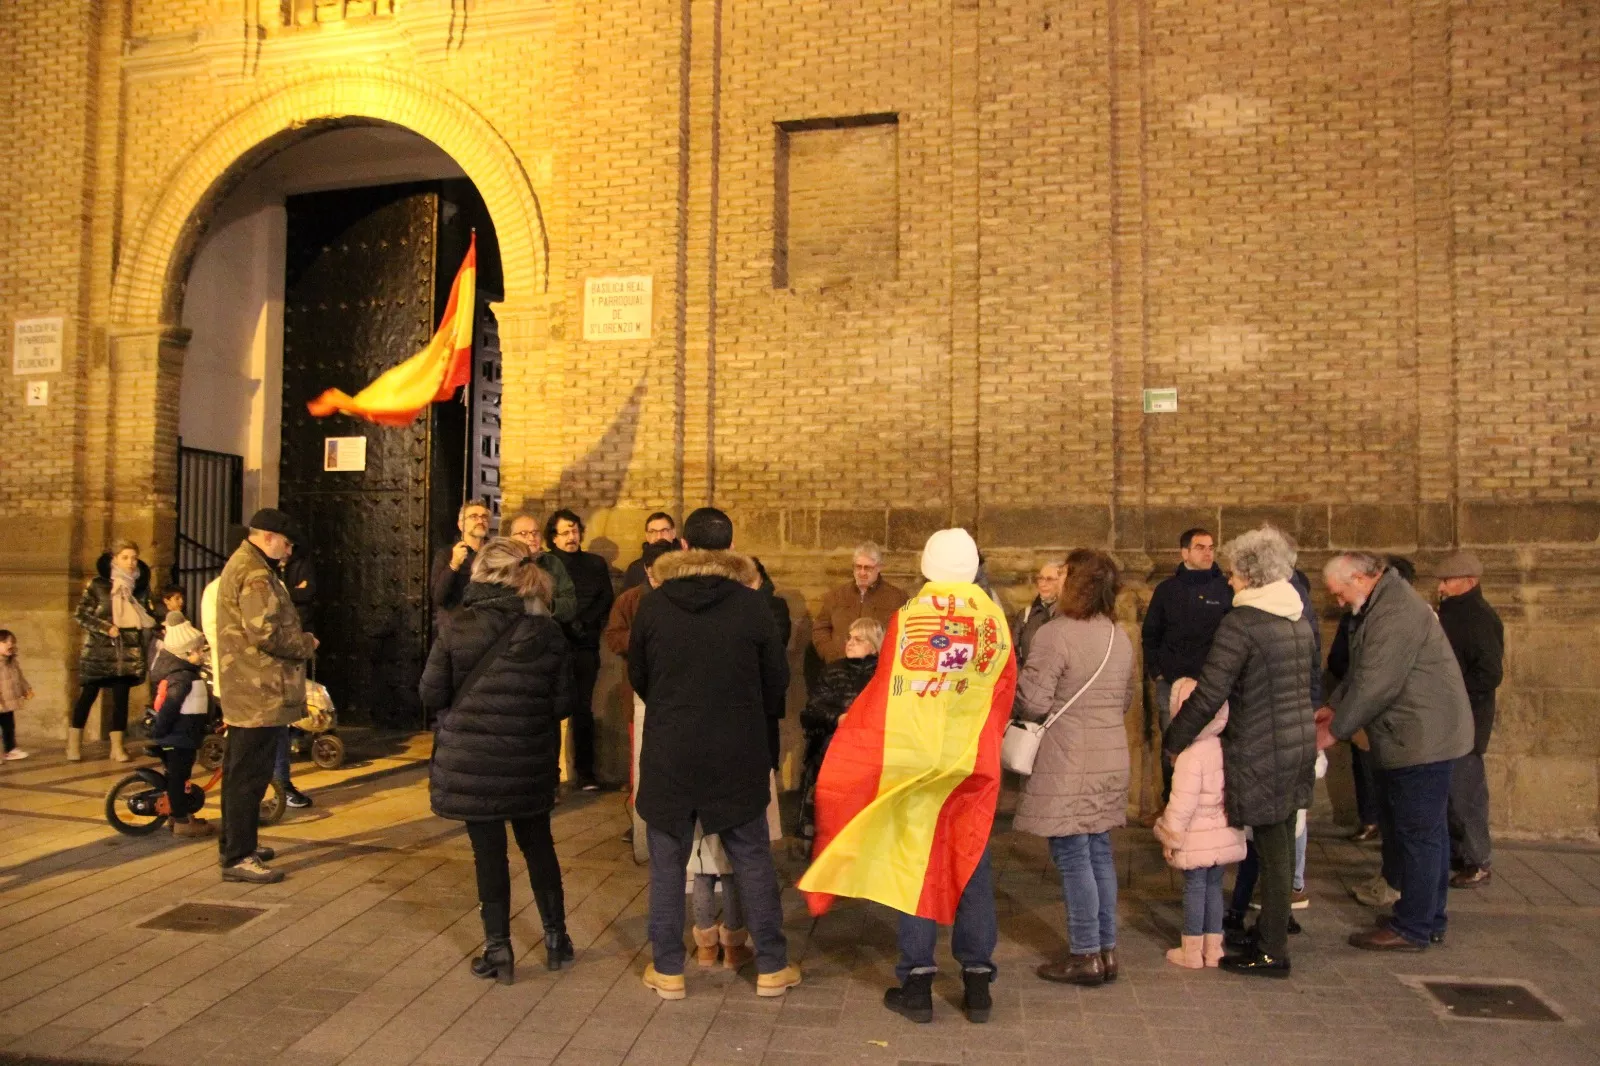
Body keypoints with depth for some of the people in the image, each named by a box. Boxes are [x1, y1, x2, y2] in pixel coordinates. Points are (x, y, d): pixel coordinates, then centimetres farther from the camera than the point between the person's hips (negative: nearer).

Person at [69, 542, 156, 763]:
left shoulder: (140, 587, 8)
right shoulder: (97, 584, -4)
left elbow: (145, 617, 18)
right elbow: (81, 615, -6)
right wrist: (106, 628, -16)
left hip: (127, 653, 3)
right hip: (99, 651, -3)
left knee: (121, 697, 3)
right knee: (88, 695, 3)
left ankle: (117, 746, 9)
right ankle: (74, 744, 14)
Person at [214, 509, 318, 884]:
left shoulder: (240, 564, 18)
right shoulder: (255, 574, -17)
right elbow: (267, 632, -25)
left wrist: (297, 640, 10)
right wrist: (306, 644, -10)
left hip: (244, 691, 11)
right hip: (261, 693, -11)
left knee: (240, 771, 19)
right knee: (250, 774, -6)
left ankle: (233, 843, 30)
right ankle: (239, 858, -1)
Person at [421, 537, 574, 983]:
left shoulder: (459, 628, -10)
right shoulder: (548, 631, -5)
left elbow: (431, 694, -7)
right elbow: (562, 702, -5)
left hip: (471, 763, -2)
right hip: (530, 762, 2)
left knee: (489, 853, 8)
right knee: (538, 844, 19)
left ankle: (498, 951, 15)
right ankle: (556, 939, 28)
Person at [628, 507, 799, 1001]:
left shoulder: (652, 605, -5)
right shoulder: (752, 604, -9)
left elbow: (637, 677, 7)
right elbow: (777, 680, 0)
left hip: (668, 753, 1)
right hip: (737, 755, 0)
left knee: (668, 862, 12)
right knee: (752, 859, 11)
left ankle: (667, 970, 19)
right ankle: (771, 966, 18)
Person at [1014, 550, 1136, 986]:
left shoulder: (1056, 633, -16)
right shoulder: (1121, 638, 10)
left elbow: (1033, 701, -18)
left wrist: (1022, 714, 3)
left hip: (1068, 761, -8)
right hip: (1111, 757, 8)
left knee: (1072, 856, 1)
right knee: (1099, 852, 15)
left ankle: (1085, 956, 7)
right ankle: (1106, 950, 22)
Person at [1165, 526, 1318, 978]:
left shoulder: (1241, 621, -17)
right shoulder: (1298, 617, 8)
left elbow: (1209, 694, -18)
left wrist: (1172, 741, -8)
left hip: (1261, 752, -8)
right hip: (1300, 743, 8)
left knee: (1272, 848, 1)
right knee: (1280, 842, 16)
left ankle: (1273, 952, 11)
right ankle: (1271, 929, 29)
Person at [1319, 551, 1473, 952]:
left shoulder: (1395, 612, -21)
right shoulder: (1389, 602, 14)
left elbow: (1376, 684, -23)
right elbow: (1362, 673, 21)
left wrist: (1336, 730, -15)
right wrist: (1333, 707, 13)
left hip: (1421, 738, -11)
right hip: (1424, 737, 11)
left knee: (1419, 834, -3)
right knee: (1429, 832, 17)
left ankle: (1412, 929, 5)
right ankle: (1429, 919, 27)